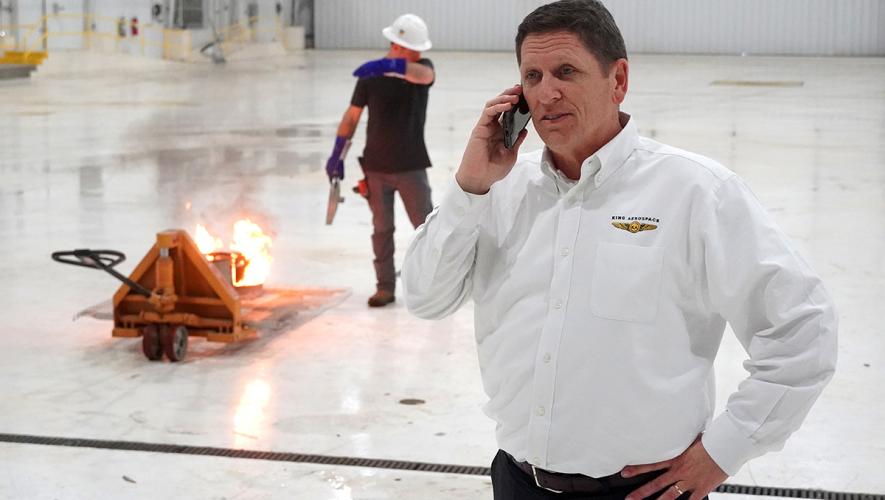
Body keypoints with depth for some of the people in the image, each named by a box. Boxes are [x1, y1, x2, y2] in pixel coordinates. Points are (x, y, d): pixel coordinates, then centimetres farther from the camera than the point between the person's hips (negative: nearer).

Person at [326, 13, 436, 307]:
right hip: (376, 167, 1)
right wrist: (337, 155, -1)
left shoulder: (422, 68, -4)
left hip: (411, 166, 0)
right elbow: (351, 117, 4)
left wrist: (387, 66, -47)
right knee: (382, 229, 7)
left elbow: (424, 75, -30)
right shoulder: (370, 77, -3)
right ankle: (385, 287, 15)